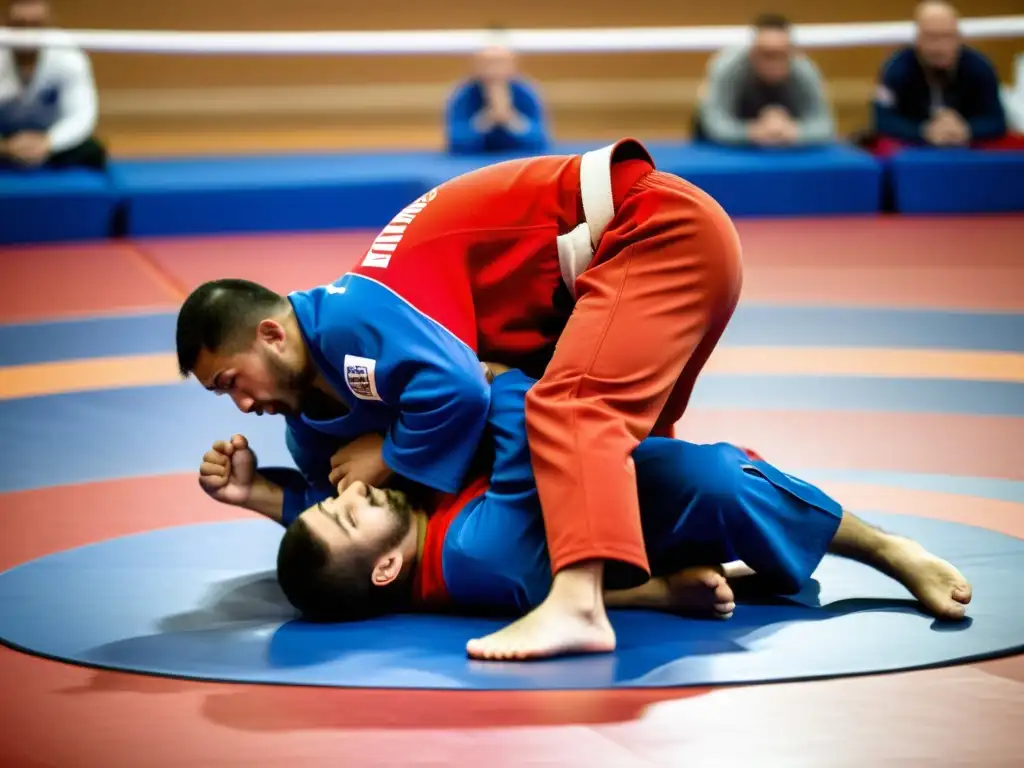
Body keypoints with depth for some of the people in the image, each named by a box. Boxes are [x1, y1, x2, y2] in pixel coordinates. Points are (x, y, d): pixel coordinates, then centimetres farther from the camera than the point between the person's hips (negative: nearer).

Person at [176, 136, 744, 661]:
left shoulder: (356, 321, -22)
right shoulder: (323, 386, 9)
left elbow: (454, 389, -39)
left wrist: (389, 457, -20)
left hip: (659, 231, -10)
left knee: (573, 410, -30)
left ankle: (576, 605, -47)